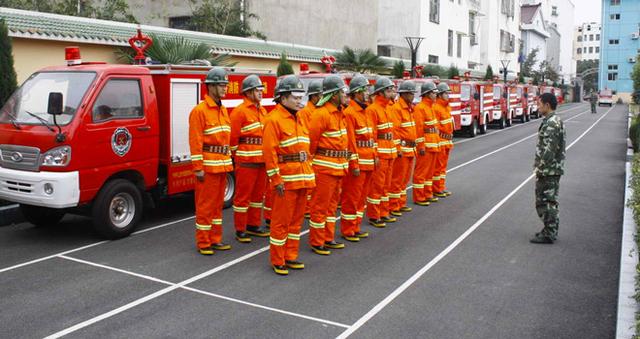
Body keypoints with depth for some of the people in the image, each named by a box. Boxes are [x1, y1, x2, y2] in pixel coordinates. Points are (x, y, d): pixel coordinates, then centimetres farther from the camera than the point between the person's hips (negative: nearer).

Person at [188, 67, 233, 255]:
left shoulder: (223, 110, 14)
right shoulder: (199, 110, -11)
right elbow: (195, 141, -15)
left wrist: (229, 160, 16)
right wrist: (198, 168, -18)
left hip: (222, 165, 8)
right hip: (207, 165, -8)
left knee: (218, 203, 14)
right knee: (205, 205, -1)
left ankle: (215, 239, 23)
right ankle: (203, 243, 9)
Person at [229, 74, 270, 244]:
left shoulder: (263, 111, 15)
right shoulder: (239, 111, -9)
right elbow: (233, 137, -10)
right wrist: (238, 157, -4)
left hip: (262, 160, 8)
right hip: (246, 160, -8)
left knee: (258, 194, 14)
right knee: (243, 195, -1)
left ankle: (254, 225, 26)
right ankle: (240, 230, 6)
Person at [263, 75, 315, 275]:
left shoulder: (298, 118, 15)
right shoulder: (274, 119, -11)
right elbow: (269, 152, -16)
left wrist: (309, 174, 17)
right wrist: (276, 180, -19)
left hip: (303, 178, 8)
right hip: (286, 180, -8)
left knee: (296, 220, 14)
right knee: (281, 221, 0)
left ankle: (291, 256, 25)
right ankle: (277, 262, 11)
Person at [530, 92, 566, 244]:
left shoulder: (551, 123, -19)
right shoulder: (557, 121, 14)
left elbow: (549, 149, -24)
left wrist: (540, 168, -18)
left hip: (548, 170, -10)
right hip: (555, 169, 10)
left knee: (545, 202, -3)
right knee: (550, 201, 17)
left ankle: (548, 234, 3)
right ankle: (551, 230, 26)